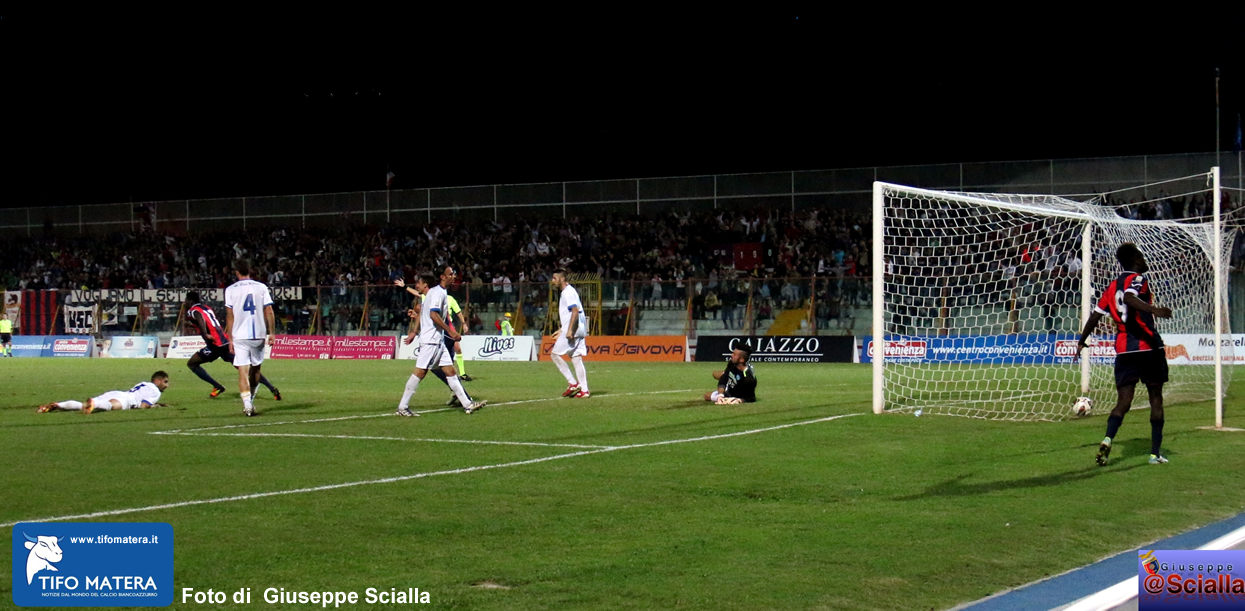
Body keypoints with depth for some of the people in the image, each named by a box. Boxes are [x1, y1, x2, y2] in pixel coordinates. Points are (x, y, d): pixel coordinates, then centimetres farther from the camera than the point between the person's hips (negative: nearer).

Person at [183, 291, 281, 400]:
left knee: (191, 364, 7)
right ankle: (272, 388, -4)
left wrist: (205, 334, -38)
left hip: (216, 344, -8)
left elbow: (200, 318, -25)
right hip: (226, 341, 8)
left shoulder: (193, 311, -1)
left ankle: (217, 387, -2)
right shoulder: (206, 307, 23)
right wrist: (191, 324, 49)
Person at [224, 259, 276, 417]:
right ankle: (250, 402, 26)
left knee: (243, 371, -4)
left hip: (240, 336, -2)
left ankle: (247, 404, -17)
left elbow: (229, 316, -1)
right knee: (256, 369, 18)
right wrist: (271, 332, 6)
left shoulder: (230, 290, 0)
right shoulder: (261, 287, 4)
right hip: (258, 335, 2)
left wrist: (230, 339, 3)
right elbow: (269, 312, 0)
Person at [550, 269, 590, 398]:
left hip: (572, 330, -10)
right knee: (577, 358, 7)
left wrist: (569, 330, -26)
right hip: (579, 330, 10)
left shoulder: (568, 292, -11)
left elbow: (575, 311, -21)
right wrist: (563, 329, 27)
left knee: (555, 354, -3)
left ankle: (573, 383, -6)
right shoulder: (568, 291, 20)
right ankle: (584, 390, 3)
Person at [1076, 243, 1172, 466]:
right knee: (1156, 398, 8)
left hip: (1123, 349, 5)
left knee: (1123, 402, 0)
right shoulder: (1138, 279, -6)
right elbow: (1129, 298, -27)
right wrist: (1154, 309, -42)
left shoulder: (1113, 286, 13)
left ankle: (1107, 440, -26)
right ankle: (1155, 453, 9)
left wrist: (1082, 341, 26)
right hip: (1148, 347, -5)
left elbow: (1096, 314, 16)